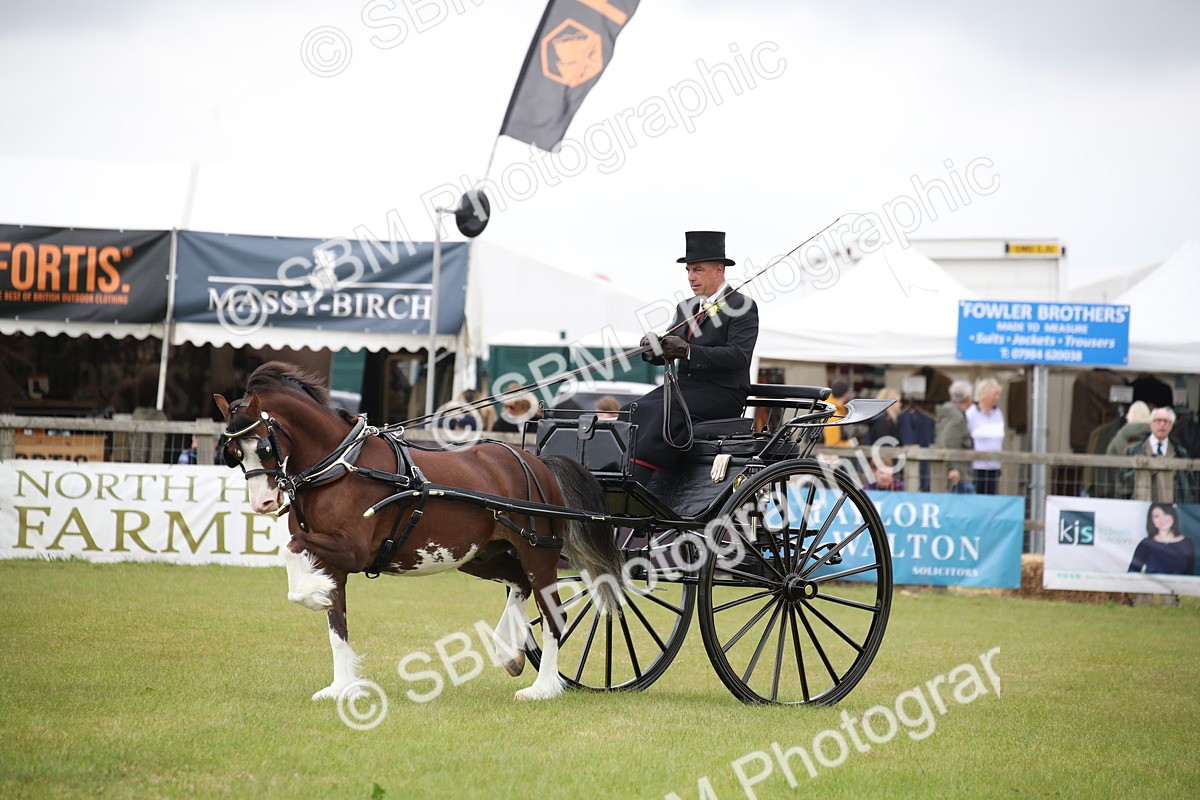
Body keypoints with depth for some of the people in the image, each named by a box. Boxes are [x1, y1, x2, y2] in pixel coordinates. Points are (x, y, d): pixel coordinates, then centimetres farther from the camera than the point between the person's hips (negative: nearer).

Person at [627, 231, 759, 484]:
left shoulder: (742, 307, -2)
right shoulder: (686, 308, 21)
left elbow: (739, 355, -16)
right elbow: (666, 354, 16)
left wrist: (688, 350, -24)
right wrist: (653, 349, -10)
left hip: (722, 391, -7)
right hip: (684, 385, 7)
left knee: (664, 413, -33)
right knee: (632, 412, -20)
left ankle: (634, 487, -41)